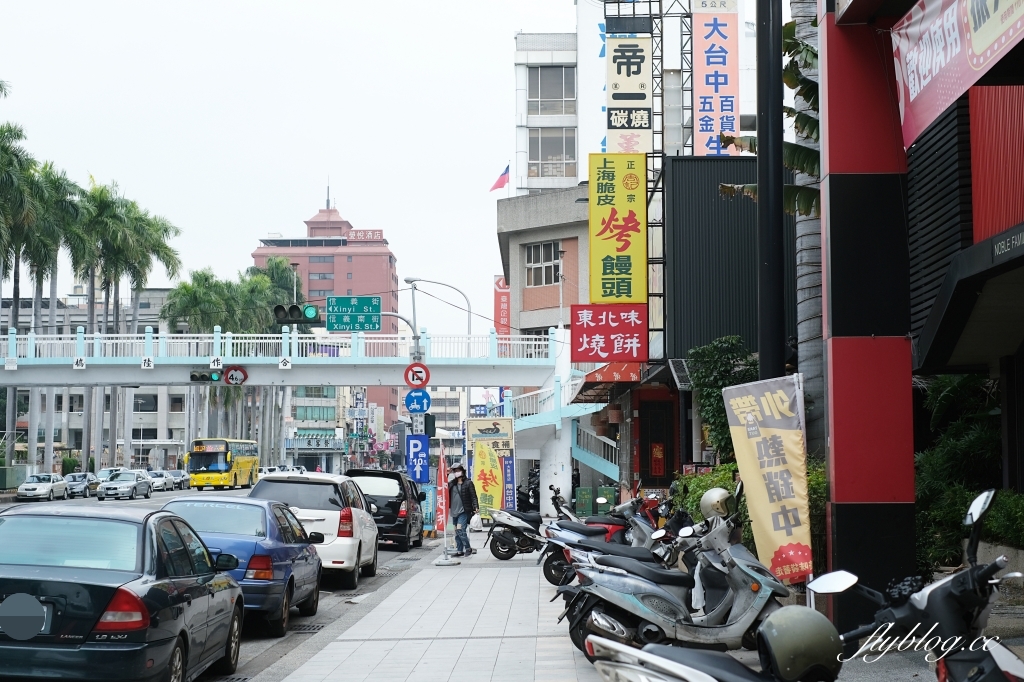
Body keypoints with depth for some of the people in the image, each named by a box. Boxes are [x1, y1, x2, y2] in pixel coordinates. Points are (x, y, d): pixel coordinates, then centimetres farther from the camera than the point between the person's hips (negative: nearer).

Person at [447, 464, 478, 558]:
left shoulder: (468, 483, -2)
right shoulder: (452, 484, 13)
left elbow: (473, 496, -4)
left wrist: (476, 507, -16)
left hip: (464, 511, -7)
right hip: (454, 511, 7)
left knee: (460, 530, -17)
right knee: (457, 532, 9)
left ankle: (468, 548, -6)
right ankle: (459, 550, 15)